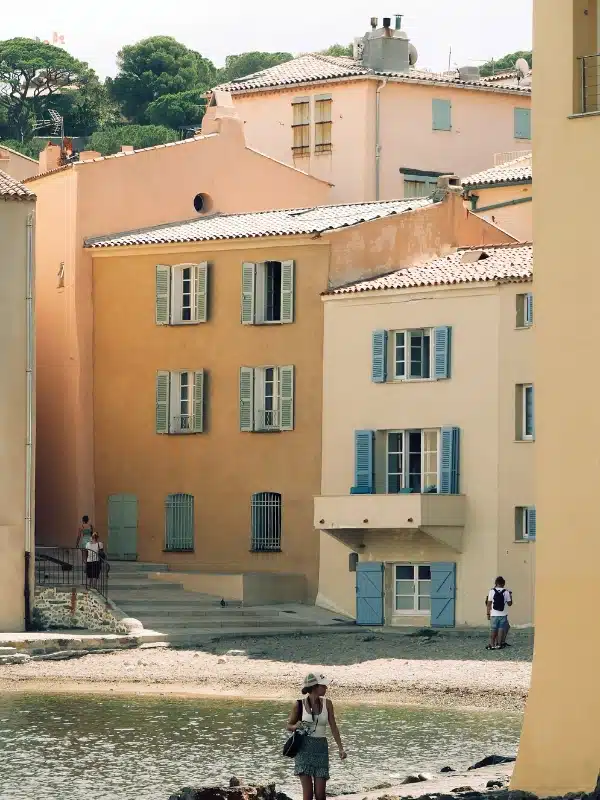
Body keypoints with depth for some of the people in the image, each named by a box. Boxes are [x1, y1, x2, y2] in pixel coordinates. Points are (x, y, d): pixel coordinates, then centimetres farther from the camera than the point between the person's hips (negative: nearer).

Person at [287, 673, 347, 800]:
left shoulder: (327, 704, 4)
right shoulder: (299, 705, -2)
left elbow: (333, 727, 7)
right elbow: (289, 726, 9)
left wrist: (341, 748, 0)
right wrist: (296, 726, -13)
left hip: (321, 748, 2)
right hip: (304, 747, -2)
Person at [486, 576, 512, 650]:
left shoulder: (492, 591, -2)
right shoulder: (506, 592, -3)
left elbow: (489, 604, -2)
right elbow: (509, 603, 3)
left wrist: (488, 613, 5)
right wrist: (510, 596, 20)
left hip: (494, 614, 0)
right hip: (503, 614, 0)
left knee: (493, 630, 5)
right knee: (501, 629, 5)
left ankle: (492, 644, 4)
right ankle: (499, 644, 4)